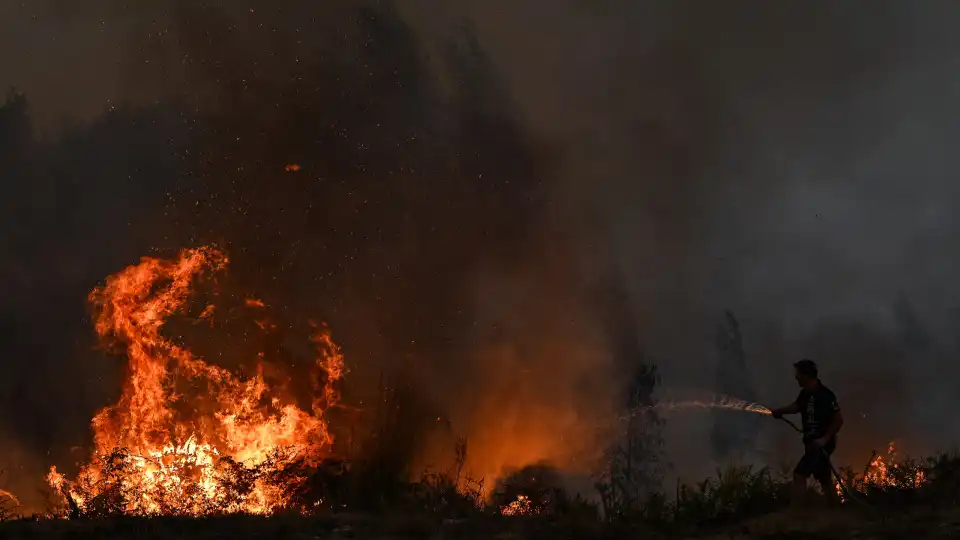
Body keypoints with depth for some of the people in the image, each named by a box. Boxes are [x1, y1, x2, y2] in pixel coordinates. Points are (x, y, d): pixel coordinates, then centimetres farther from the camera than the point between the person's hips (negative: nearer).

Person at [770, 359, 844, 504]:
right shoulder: (806, 393, 5)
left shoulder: (825, 395, -22)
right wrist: (780, 411, -11)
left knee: (799, 474, -15)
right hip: (812, 443, 9)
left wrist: (824, 439, -22)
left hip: (821, 444, -9)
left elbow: (839, 420, -19)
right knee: (825, 480, 16)